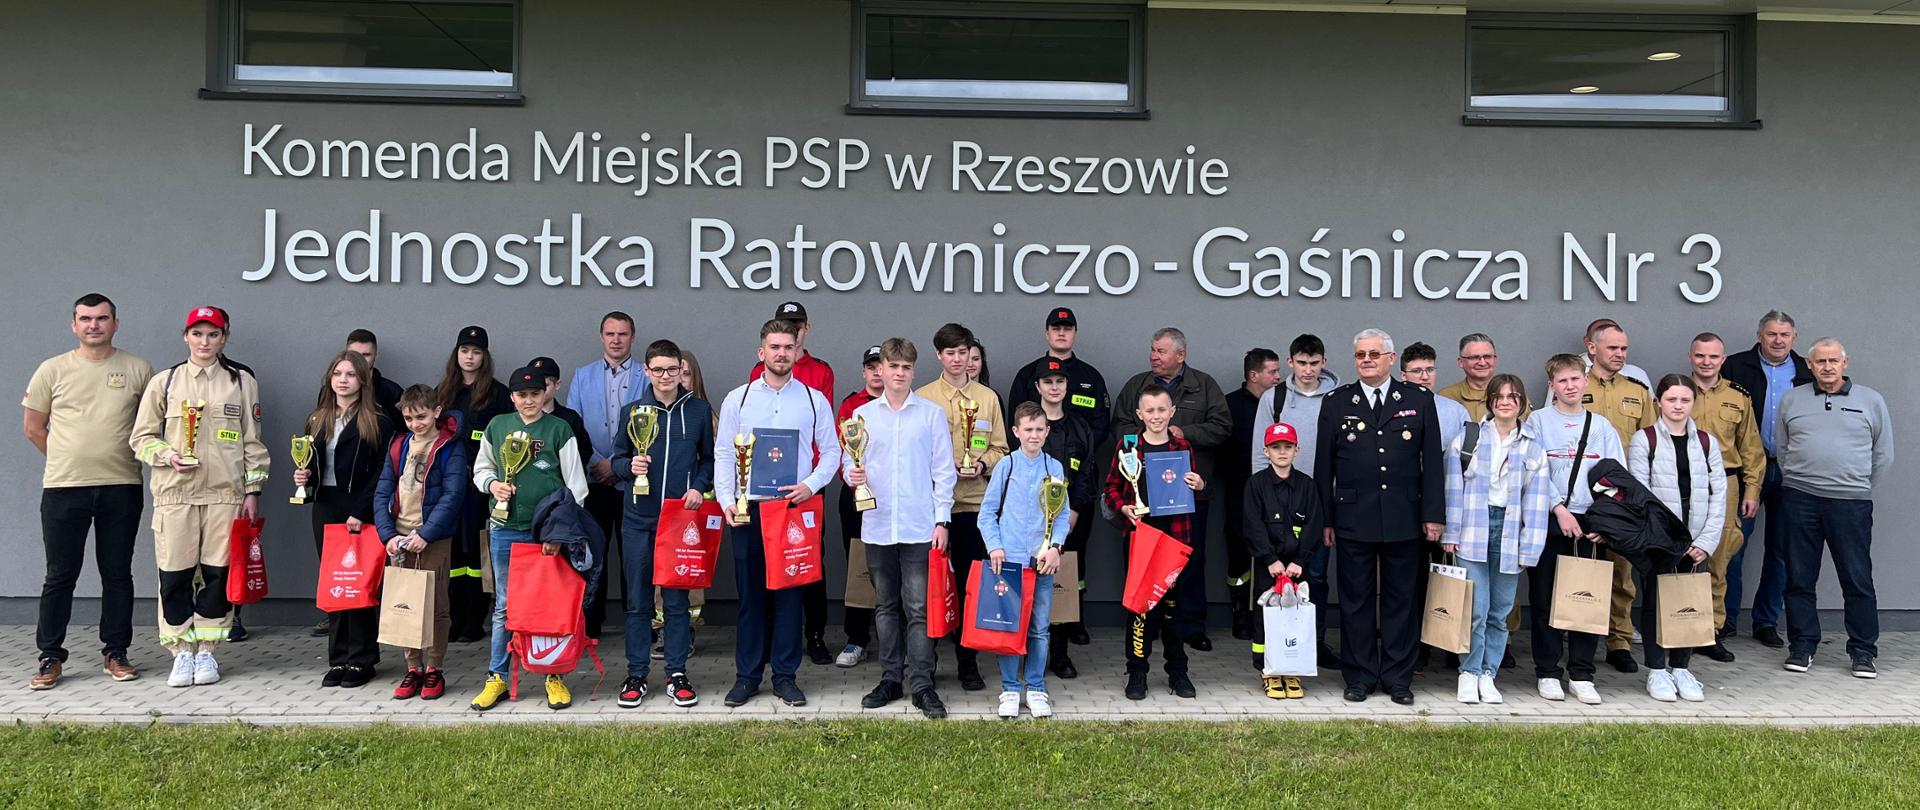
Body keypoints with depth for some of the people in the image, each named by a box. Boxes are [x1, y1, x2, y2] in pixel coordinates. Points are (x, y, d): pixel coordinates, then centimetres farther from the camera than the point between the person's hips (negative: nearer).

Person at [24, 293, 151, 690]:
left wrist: (131, 457, 7)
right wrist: (71, 461, 9)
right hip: (63, 489, 0)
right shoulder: (53, 370, 4)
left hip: (122, 489, 0)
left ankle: (115, 653, 16)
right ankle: (50, 658, 12)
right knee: (60, 576, 4)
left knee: (117, 574, 7)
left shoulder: (138, 370, 3)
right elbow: (33, 426, 10)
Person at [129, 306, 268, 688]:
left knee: (219, 572, 1)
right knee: (175, 574, 0)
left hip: (226, 493, 0)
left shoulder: (242, 382, 9)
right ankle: (182, 652, 11)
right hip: (175, 493, 0)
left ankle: (206, 651, 12)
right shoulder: (164, 382, 8)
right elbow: (141, 437, 10)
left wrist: (252, 490, 5)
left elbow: (252, 441, 10)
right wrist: (168, 456, -10)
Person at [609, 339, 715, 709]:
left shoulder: (699, 410, 3)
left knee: (677, 599, 5)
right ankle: (636, 675, 16)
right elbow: (617, 459, 8)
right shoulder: (632, 411, 3)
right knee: (637, 601, 6)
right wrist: (630, 467, -13)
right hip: (639, 519, 1)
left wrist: (699, 487, -8)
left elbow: (709, 458, 8)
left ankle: (677, 674, 15)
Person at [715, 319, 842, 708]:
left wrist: (810, 485, -9)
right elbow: (723, 455, 6)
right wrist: (726, 500, -5)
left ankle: (785, 676, 13)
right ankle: (747, 676, 14)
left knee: (789, 593, 4)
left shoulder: (815, 400, 6)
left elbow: (831, 451, 6)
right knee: (750, 594, 5)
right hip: (748, 510, 0)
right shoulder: (737, 399, 6)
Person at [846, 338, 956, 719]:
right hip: (877, 525, 3)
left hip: (920, 526, -3)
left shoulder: (932, 413, 2)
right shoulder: (862, 415, 8)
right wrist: (852, 475, -11)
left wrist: (942, 519, -3)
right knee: (885, 606, 11)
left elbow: (943, 470, 2)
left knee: (918, 608, -3)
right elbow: (849, 462, 13)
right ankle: (891, 678, 21)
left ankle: (921, 684, 3)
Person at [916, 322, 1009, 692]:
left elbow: (999, 447, 11)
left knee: (970, 584, 3)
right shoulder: (922, 397, 6)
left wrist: (982, 464, -9)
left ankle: (968, 661, 12)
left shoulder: (988, 397, 11)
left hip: (974, 501, 1)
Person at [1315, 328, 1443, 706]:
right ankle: (1360, 677, 16)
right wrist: (1325, 519, 1)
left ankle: (1398, 678, 18)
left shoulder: (1419, 400, 6)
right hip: (1353, 520, 0)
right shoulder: (1336, 402, 6)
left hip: (1403, 519, 0)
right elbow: (1324, 465, 6)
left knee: (1400, 600, 7)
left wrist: (1433, 514, -1)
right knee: (1355, 601, 5)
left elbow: (1432, 460, 4)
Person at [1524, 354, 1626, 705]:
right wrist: (1559, 508, -13)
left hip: (1587, 524, 2)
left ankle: (1581, 675, 13)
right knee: (1544, 600, 3)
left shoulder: (1601, 426, 10)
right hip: (1547, 522, -2)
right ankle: (1548, 673, 13)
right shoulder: (1538, 421, 2)